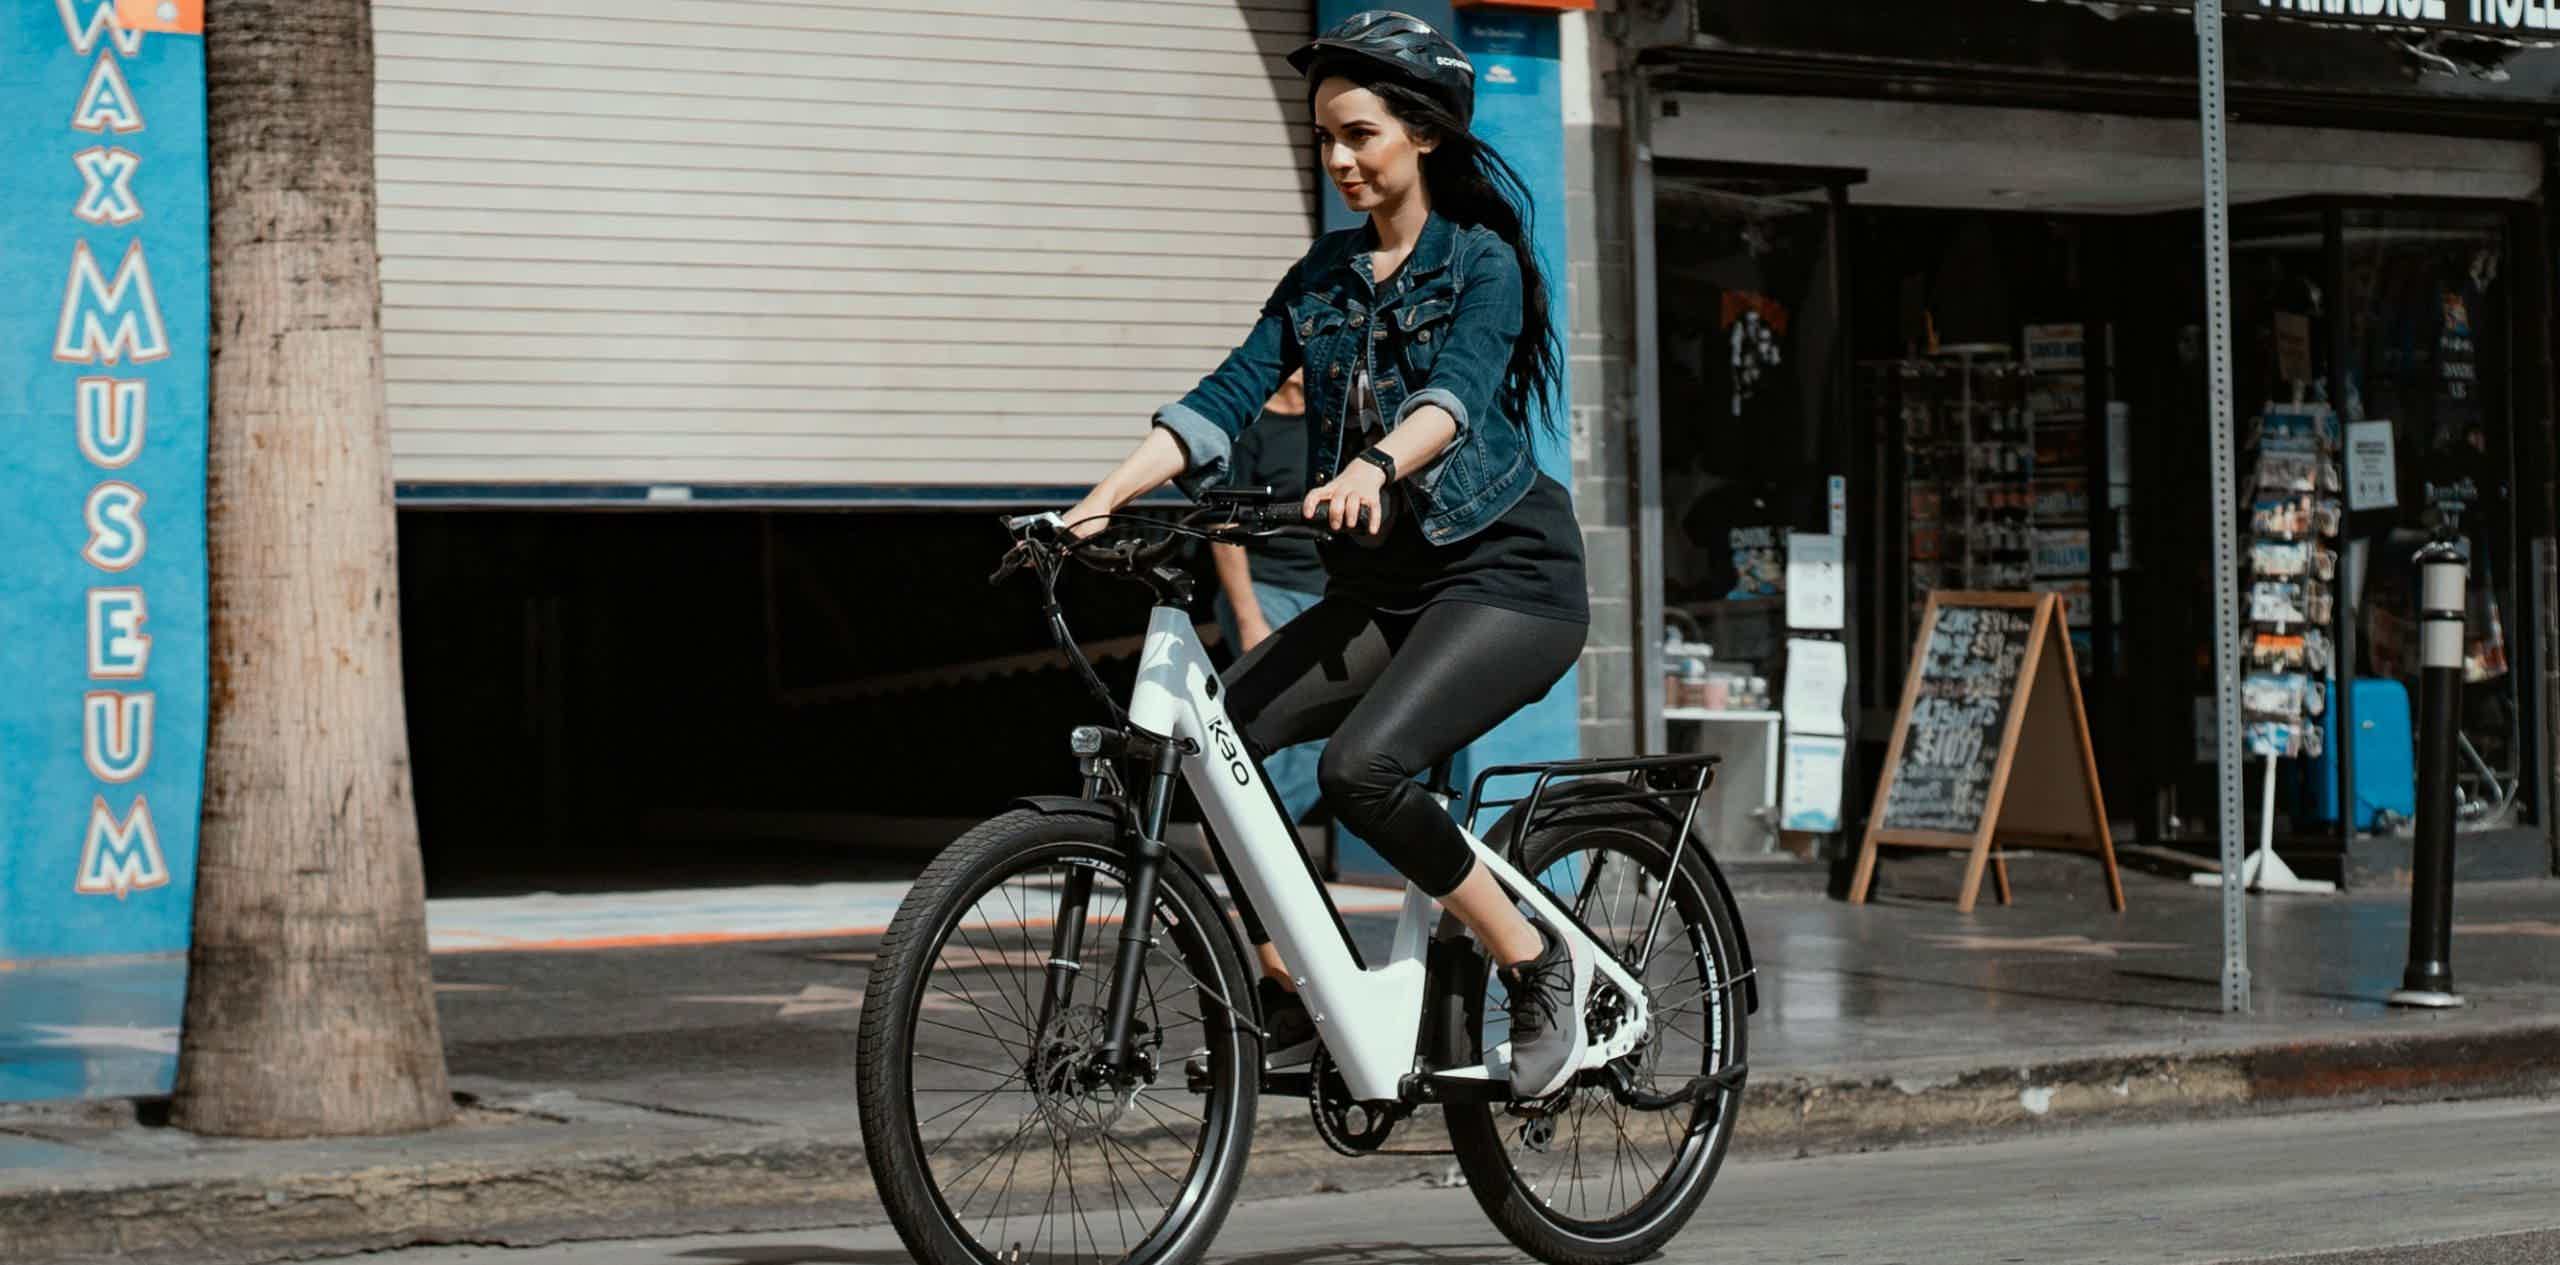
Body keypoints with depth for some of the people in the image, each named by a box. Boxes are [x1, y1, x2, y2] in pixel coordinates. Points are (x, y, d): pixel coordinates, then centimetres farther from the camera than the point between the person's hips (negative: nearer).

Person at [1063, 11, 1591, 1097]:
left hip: (1504, 575, -6)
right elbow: (1226, 398, 0)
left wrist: (1373, 466, -47)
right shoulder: (1320, 278, 11)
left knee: (1359, 765, -30)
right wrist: (1100, 502, -16)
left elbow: (1457, 391, -26)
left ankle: (1540, 966, -11)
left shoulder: (1483, 262, -6)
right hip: (1379, 589, 6)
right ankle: (1288, 991, -1)